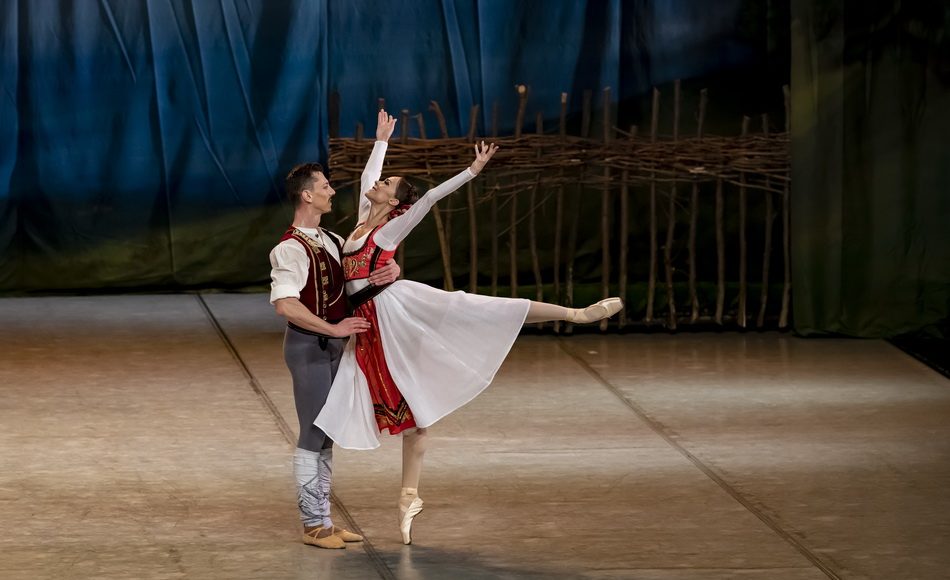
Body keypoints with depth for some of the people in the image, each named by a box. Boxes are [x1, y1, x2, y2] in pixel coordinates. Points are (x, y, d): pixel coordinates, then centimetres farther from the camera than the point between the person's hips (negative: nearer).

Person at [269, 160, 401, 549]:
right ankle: (312, 525, 3)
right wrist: (333, 328, -26)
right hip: (308, 345, -9)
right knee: (313, 436, -4)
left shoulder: (331, 242, 11)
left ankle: (323, 520, 20)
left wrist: (392, 269, -8)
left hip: (332, 342, 9)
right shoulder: (290, 249, -17)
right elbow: (284, 304, -28)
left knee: (327, 435, 13)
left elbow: (369, 267, 17)